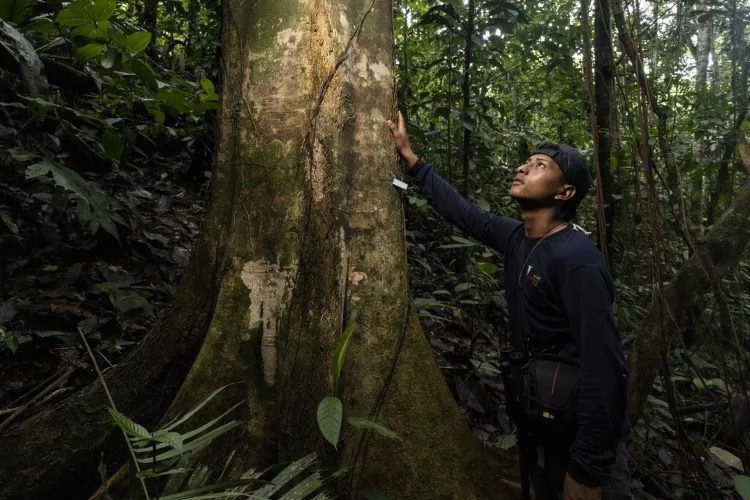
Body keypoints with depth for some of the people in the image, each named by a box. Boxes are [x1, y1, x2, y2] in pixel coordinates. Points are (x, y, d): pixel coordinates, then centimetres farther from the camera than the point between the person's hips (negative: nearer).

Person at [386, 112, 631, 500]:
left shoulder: (578, 261, -26)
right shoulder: (516, 237, -2)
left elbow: (605, 369, -27)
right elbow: (459, 210, 10)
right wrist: (408, 154, 12)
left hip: (581, 439, -8)